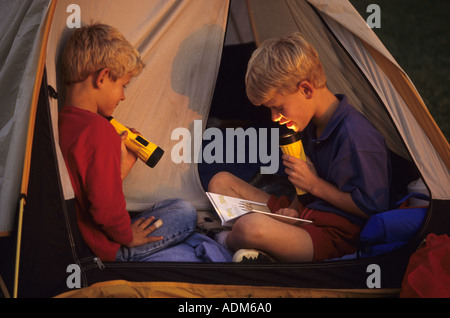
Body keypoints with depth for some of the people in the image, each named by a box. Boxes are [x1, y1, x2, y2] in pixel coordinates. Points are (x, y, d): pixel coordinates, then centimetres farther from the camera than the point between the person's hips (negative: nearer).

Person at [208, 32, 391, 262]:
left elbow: (371, 207, -19)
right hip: (305, 214, 10)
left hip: (335, 239, -10)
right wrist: (292, 209, 0)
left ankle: (228, 240, 1)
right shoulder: (311, 125, 8)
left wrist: (314, 184, -15)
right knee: (220, 182, 11)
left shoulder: (355, 137, -22)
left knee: (252, 228, -37)